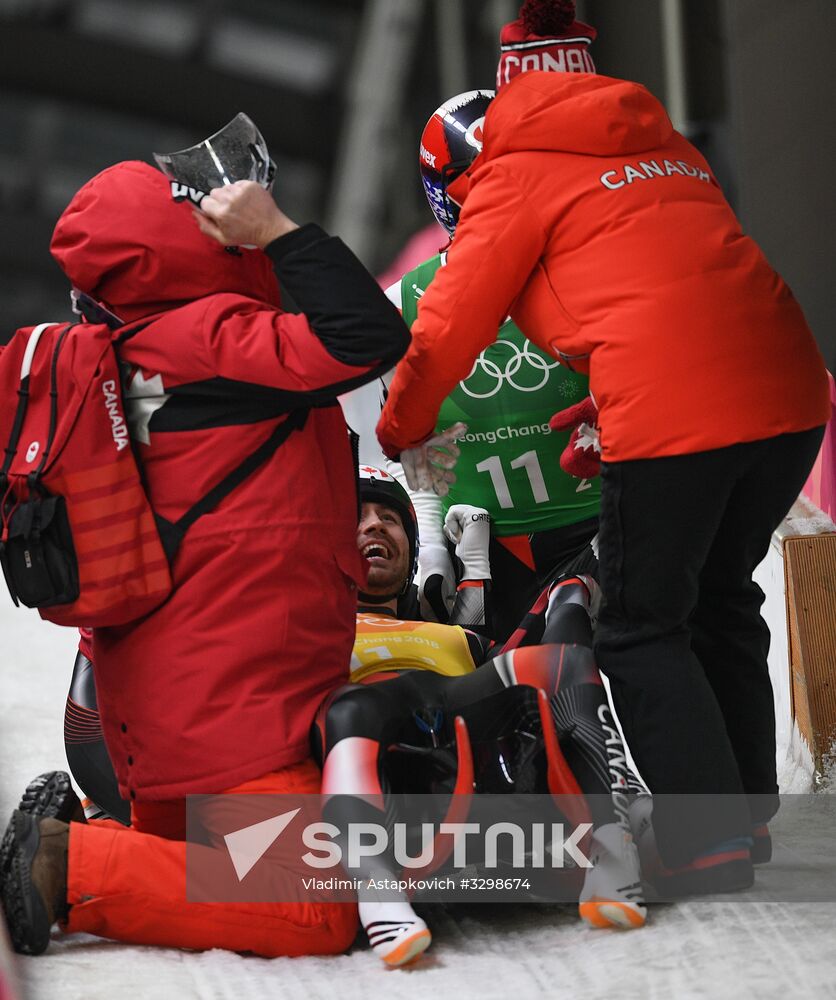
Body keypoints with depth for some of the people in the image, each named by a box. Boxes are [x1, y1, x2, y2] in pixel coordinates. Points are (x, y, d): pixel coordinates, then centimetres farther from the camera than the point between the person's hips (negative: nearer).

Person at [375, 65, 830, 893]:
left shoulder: (513, 179, 8)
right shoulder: (663, 149, 27)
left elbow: (449, 326, 9)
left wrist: (401, 427, 25)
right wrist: (615, 406, 33)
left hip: (671, 415, -7)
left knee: (643, 630, 4)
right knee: (719, 600, 22)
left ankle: (708, 845, -2)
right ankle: (746, 806, 25)